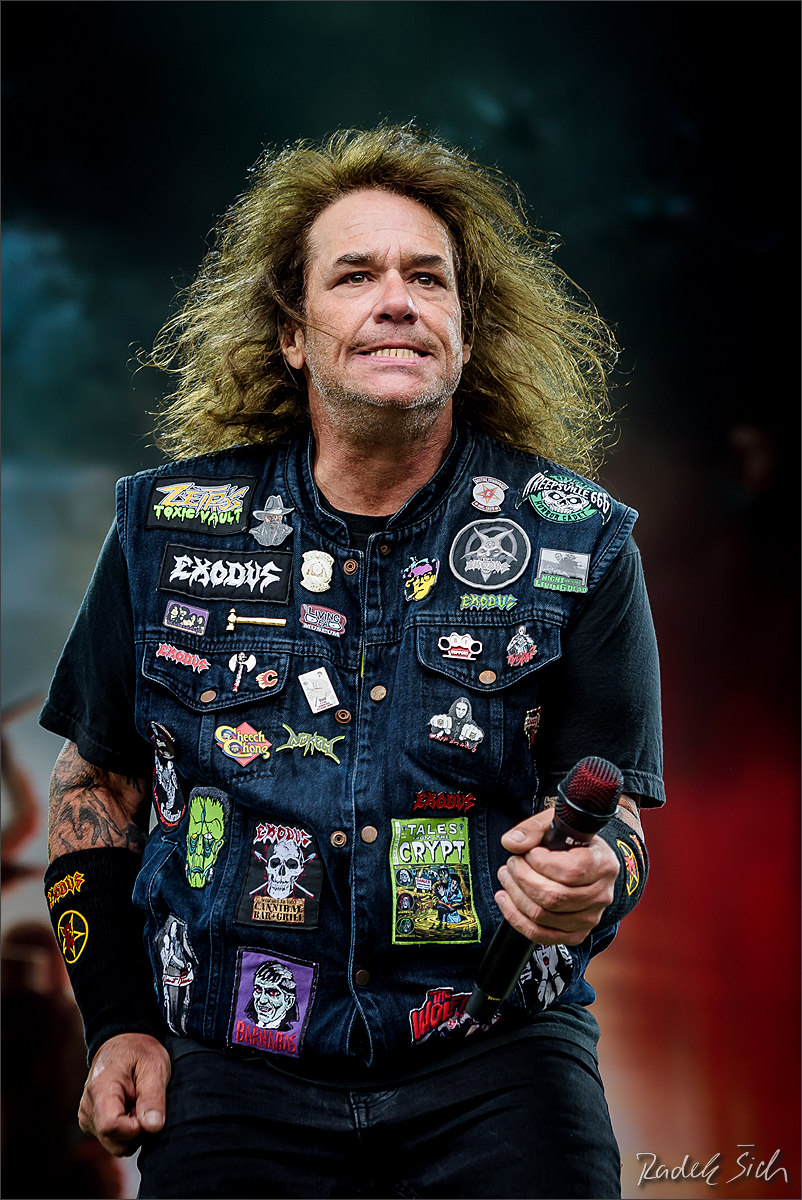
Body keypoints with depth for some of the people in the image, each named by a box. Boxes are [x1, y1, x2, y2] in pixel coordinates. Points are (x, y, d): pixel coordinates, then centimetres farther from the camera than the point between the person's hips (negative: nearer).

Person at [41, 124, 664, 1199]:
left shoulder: (578, 543, 1)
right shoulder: (168, 528, 4)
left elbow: (616, 815, 2)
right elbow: (100, 781, 14)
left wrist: (585, 884, -22)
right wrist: (118, 1021, 6)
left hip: (497, 1059, 0)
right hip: (236, 1076, 1)